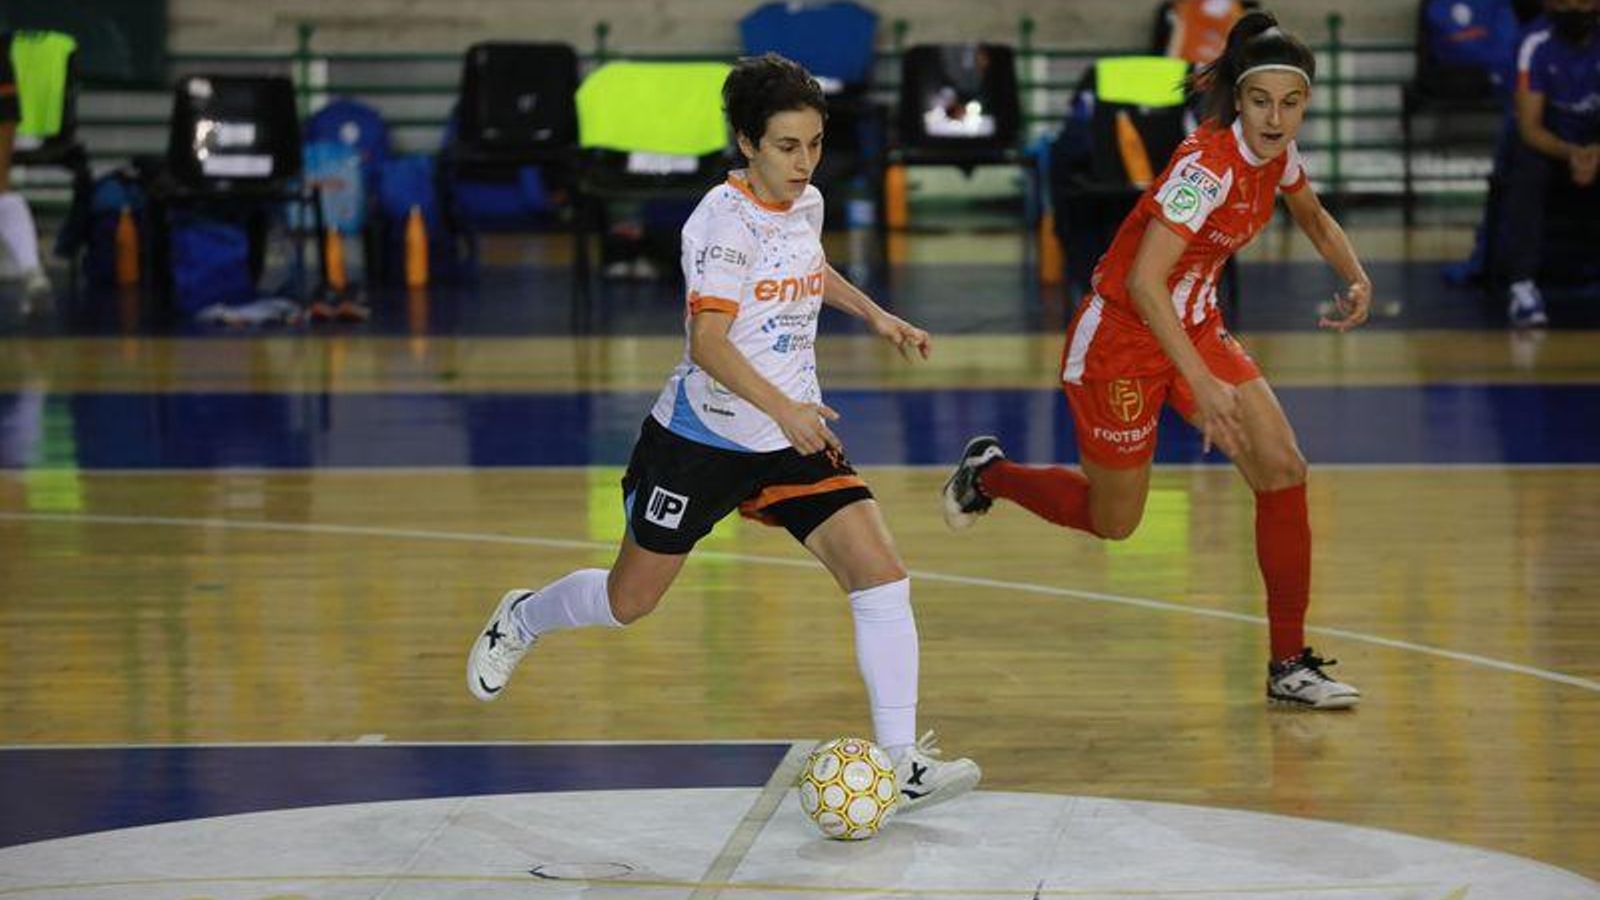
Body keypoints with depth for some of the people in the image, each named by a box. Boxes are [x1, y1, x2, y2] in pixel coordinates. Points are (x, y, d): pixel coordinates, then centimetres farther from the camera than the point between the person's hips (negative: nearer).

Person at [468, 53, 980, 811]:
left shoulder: (806, 205, 3)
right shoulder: (723, 220, -20)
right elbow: (708, 342, -28)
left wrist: (876, 316, 18)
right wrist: (782, 408, -39)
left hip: (795, 436, 6)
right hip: (702, 438, -6)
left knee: (882, 577, -14)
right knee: (629, 603, 12)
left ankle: (900, 763, -12)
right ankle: (521, 619, 44)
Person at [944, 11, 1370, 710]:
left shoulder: (1278, 153, -4)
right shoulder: (1208, 165, -29)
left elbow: (1312, 216, 20)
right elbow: (1144, 283, -35)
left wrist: (1355, 278, 2)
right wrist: (1203, 385, -39)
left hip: (1195, 330, 7)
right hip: (1120, 338, -7)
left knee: (1283, 471, -9)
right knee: (1112, 522, 8)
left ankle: (1289, 665, -1)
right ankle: (987, 473, 36)